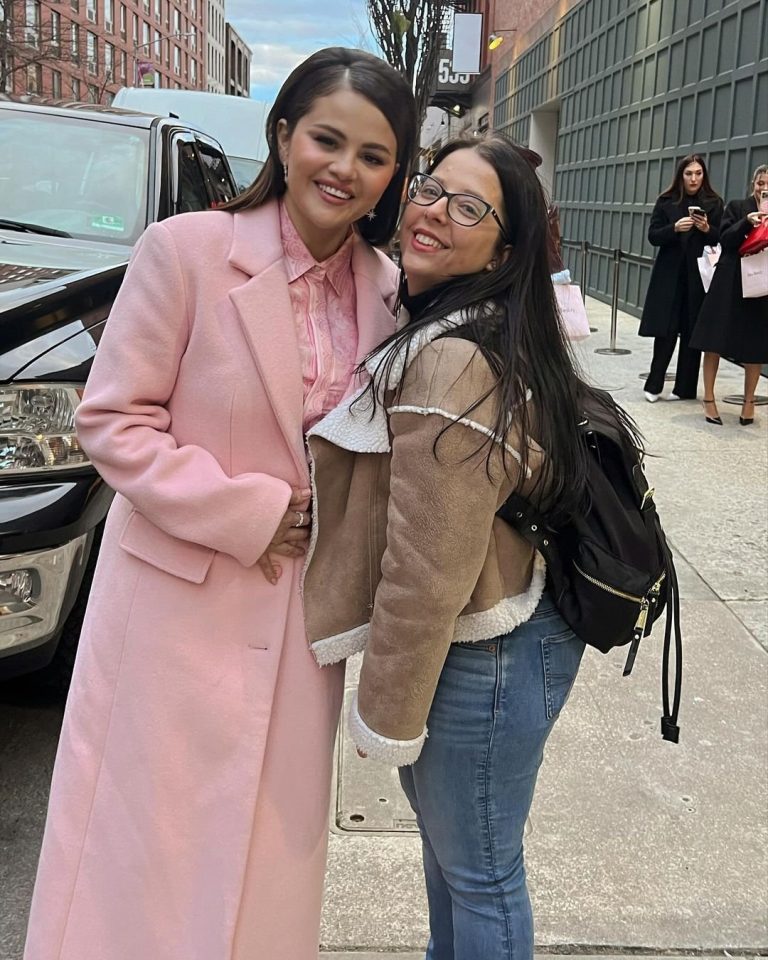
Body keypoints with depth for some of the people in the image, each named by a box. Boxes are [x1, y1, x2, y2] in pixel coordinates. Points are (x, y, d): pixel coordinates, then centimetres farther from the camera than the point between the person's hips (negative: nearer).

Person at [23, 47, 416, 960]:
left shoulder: (388, 289, 1)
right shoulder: (185, 249, -12)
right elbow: (112, 420, -11)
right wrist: (246, 512, -17)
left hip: (309, 607, 4)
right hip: (182, 600, -3)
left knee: (272, 839, 19)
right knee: (150, 845, 12)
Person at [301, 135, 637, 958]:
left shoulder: (457, 363, -28)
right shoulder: (433, 328, 6)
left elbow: (428, 569, -26)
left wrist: (387, 715, -14)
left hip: (479, 662, -10)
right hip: (472, 640, 10)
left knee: (478, 870, 13)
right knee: (443, 834, 29)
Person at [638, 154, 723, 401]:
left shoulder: (714, 203, 4)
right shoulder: (666, 202, 4)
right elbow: (653, 236, -1)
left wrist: (707, 229, -17)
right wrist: (675, 228, -18)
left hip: (700, 277, 0)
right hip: (669, 275, 0)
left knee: (692, 333, 3)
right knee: (665, 331, -3)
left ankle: (685, 387, 11)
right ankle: (654, 385, 7)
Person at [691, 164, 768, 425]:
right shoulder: (737, 208, 6)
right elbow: (725, 240, -5)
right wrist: (747, 222, -18)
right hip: (730, 283, -1)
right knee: (715, 340, -1)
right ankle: (709, 398, 9)